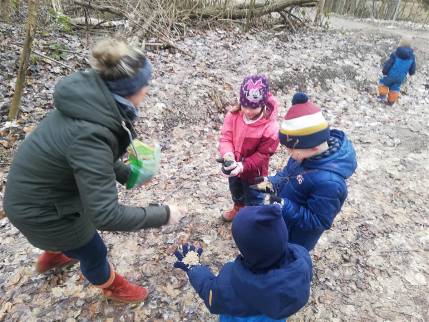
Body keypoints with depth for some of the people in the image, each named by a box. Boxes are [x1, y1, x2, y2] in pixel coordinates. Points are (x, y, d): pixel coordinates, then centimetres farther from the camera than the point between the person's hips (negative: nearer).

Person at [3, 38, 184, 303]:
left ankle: (52, 257, 69)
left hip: (37, 190, 8)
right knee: (94, 253, 18)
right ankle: (113, 287, 50)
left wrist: (127, 174, 2)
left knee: (73, 235, 37)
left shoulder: (91, 100, -13)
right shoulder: (89, 134, -39)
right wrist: (163, 215, -28)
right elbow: (106, 215, -37)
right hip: (40, 209, -8)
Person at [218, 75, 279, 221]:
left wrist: (243, 166, -36)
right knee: (235, 191, 34)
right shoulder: (234, 114, -20)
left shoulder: (270, 127, -32)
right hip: (233, 166, 5)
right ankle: (238, 209, 66)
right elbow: (226, 136, -14)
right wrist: (227, 153, -35)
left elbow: (262, 155, -23)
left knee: (253, 200, 19)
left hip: (253, 172, -5)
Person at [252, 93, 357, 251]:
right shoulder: (309, 152, -15)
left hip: (295, 237, -7)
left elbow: (318, 221, -29)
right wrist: (272, 182, -14)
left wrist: (286, 207, -38)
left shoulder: (328, 181, -40)